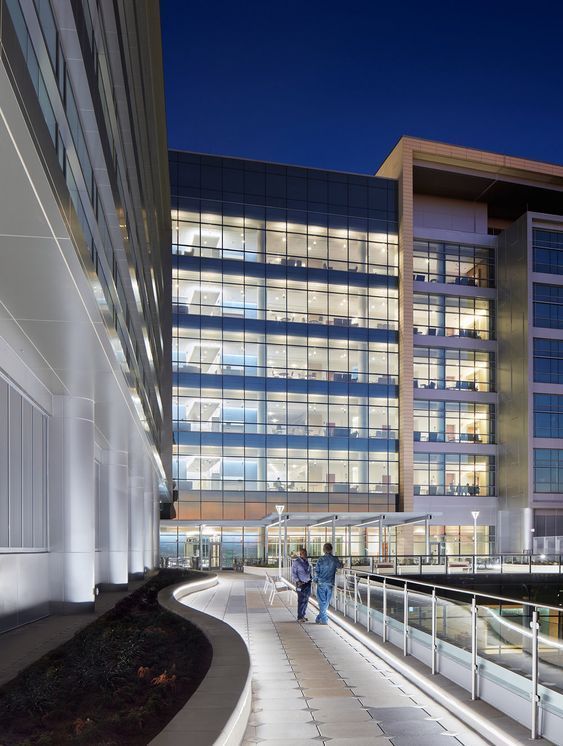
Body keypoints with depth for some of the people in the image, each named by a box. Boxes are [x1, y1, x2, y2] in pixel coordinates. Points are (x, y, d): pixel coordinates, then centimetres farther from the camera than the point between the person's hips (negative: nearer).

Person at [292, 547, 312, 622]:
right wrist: (297, 581, -19)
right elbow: (293, 574, -10)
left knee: (306, 600, 10)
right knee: (301, 600, -7)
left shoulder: (307, 562, 11)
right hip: (301, 584, -6)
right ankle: (299, 617, -1)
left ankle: (303, 615, 21)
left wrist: (311, 578, 9)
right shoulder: (296, 562, -9)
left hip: (308, 583, 6)